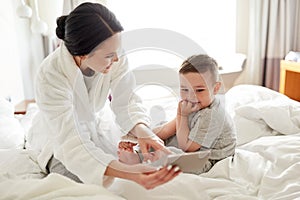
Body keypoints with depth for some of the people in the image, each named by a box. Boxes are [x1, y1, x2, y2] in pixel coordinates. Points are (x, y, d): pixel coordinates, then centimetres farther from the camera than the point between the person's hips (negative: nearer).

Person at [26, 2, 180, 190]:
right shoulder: (51, 75, -39)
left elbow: (126, 101, -20)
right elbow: (73, 144, -44)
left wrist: (141, 130, -44)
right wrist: (128, 173, -58)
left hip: (88, 131, 4)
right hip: (57, 139, -3)